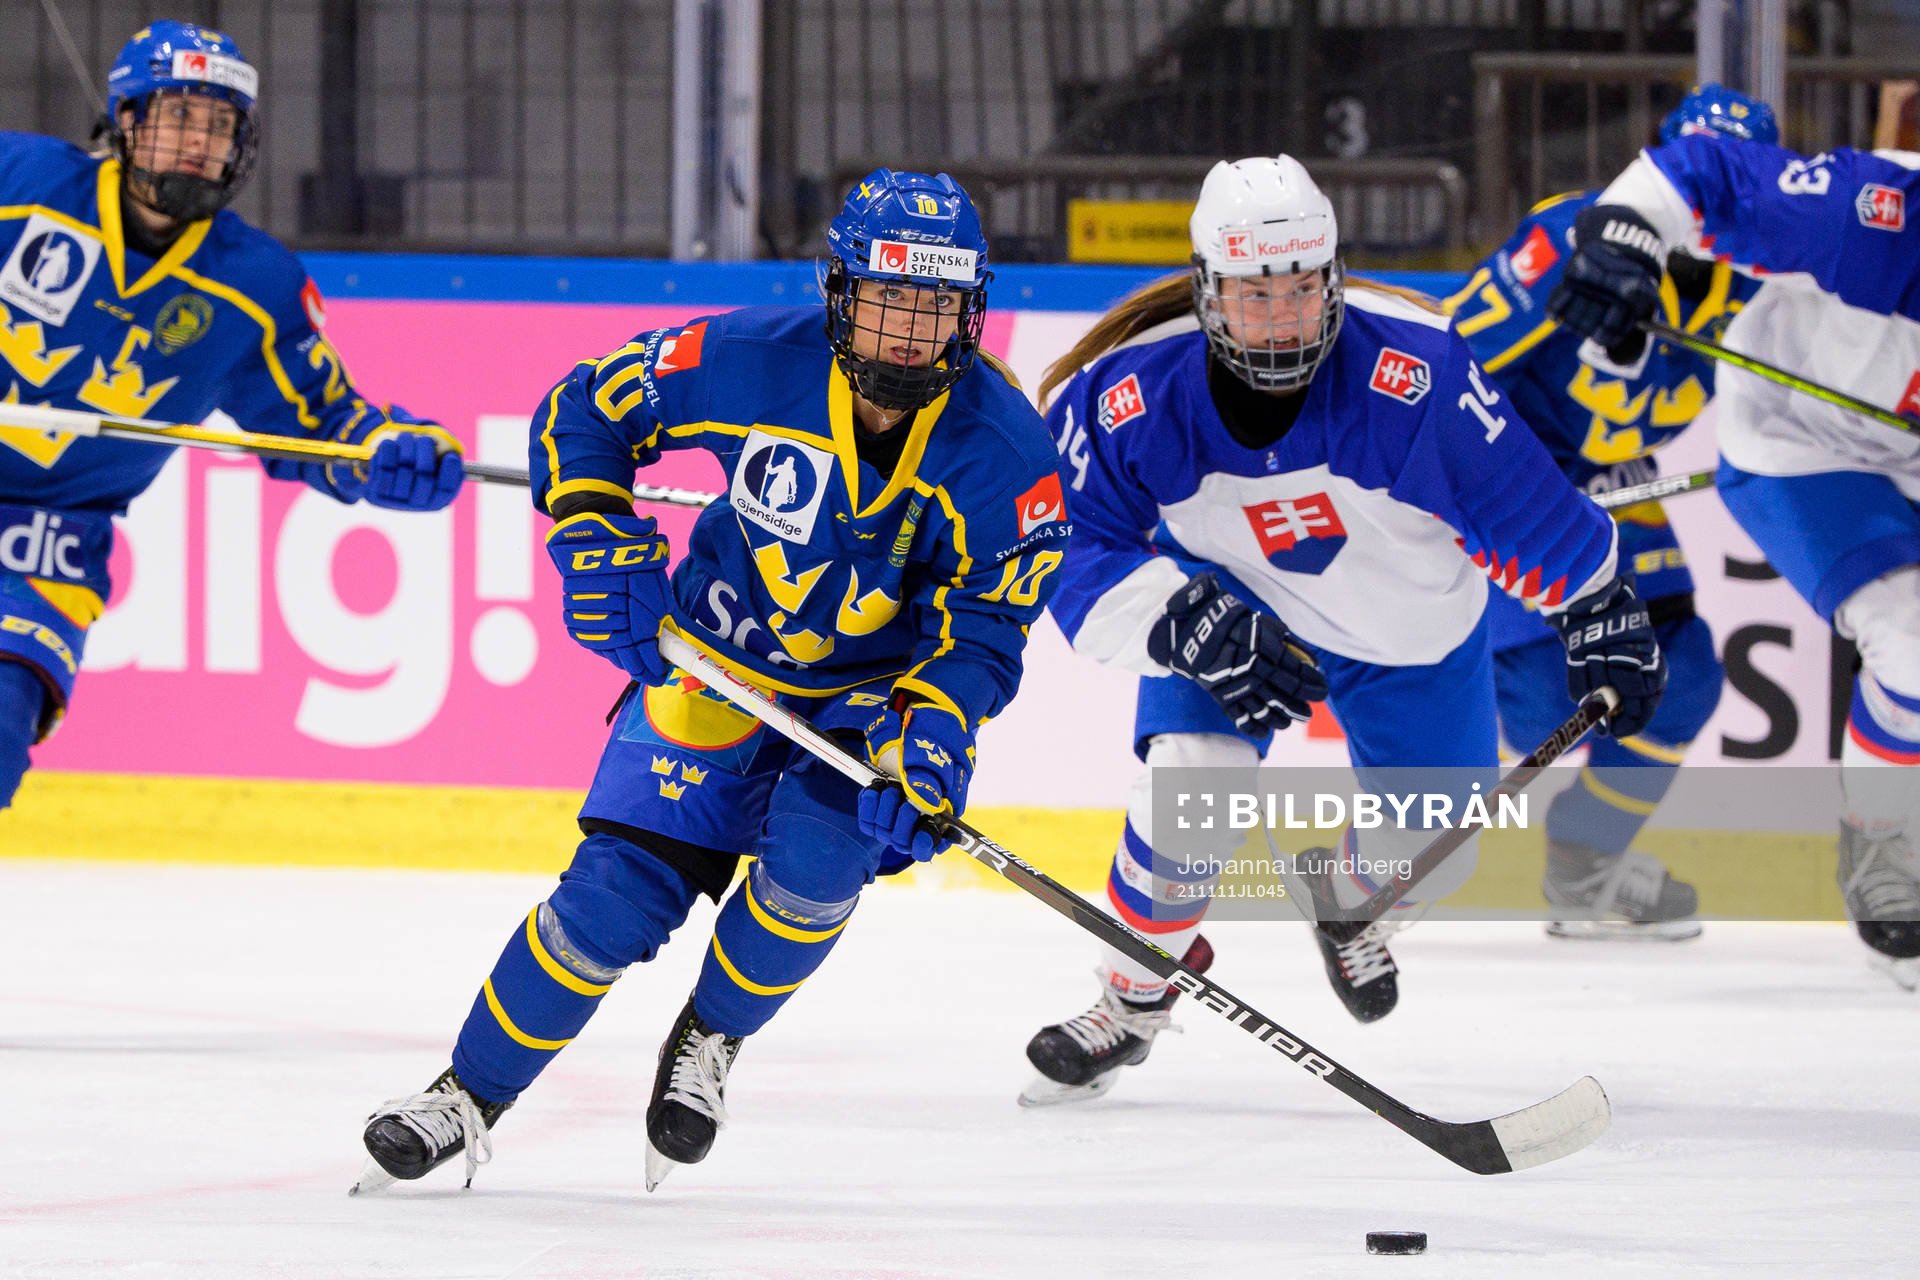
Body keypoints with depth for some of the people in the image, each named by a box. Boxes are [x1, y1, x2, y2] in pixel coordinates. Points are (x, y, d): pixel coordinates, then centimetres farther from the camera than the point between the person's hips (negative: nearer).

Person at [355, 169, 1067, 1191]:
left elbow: (985, 632, -14)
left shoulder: (1004, 448, -21)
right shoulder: (756, 362, -21)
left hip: (875, 690, 0)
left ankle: (708, 1041, 5)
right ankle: (467, 1097, 8)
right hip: (712, 667, 0)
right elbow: (584, 409, -7)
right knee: (615, 896, -10)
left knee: (818, 861, -26)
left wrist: (923, 735, -31)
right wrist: (597, 541, -20)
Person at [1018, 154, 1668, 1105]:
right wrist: (1189, 625, -42)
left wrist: (1601, 612, -9)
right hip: (1230, 596, -1)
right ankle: (1132, 1000, 4)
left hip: (1411, 625, 1)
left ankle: (1346, 896, 46)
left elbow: (1524, 503, -21)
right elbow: (1080, 563, -25)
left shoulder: (1414, 372, -35)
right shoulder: (1125, 397, -30)